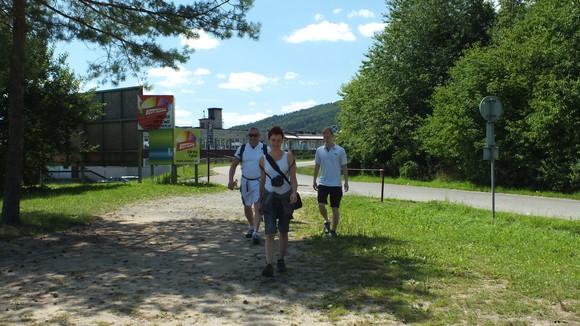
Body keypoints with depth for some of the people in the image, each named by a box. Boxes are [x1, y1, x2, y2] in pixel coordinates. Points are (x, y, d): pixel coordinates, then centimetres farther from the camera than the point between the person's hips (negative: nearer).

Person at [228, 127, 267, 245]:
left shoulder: (265, 149, -4)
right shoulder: (242, 149, 1)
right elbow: (234, 165, 4)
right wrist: (231, 180, -7)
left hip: (259, 182, -3)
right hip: (246, 182, 3)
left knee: (257, 207, -13)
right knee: (247, 207, 15)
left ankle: (256, 232, -14)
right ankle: (251, 227, 36)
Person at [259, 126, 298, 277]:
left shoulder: (288, 156, -2)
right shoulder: (263, 159, 1)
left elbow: (293, 178, -4)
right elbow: (262, 180, 10)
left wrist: (294, 192, -22)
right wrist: (260, 201, 14)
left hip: (285, 197, 0)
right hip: (269, 197, 0)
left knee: (283, 232, 11)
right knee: (270, 233, -11)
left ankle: (281, 260, 28)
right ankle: (269, 265, -14)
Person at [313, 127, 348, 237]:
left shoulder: (340, 151, -2)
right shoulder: (319, 150, 4)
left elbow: (344, 167, 1)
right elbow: (317, 166, 12)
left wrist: (346, 182, -4)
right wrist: (314, 180, 10)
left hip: (336, 184, -2)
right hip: (323, 183, 2)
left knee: (335, 208, 3)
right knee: (321, 205, -8)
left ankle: (333, 230, 15)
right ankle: (326, 221, 20)